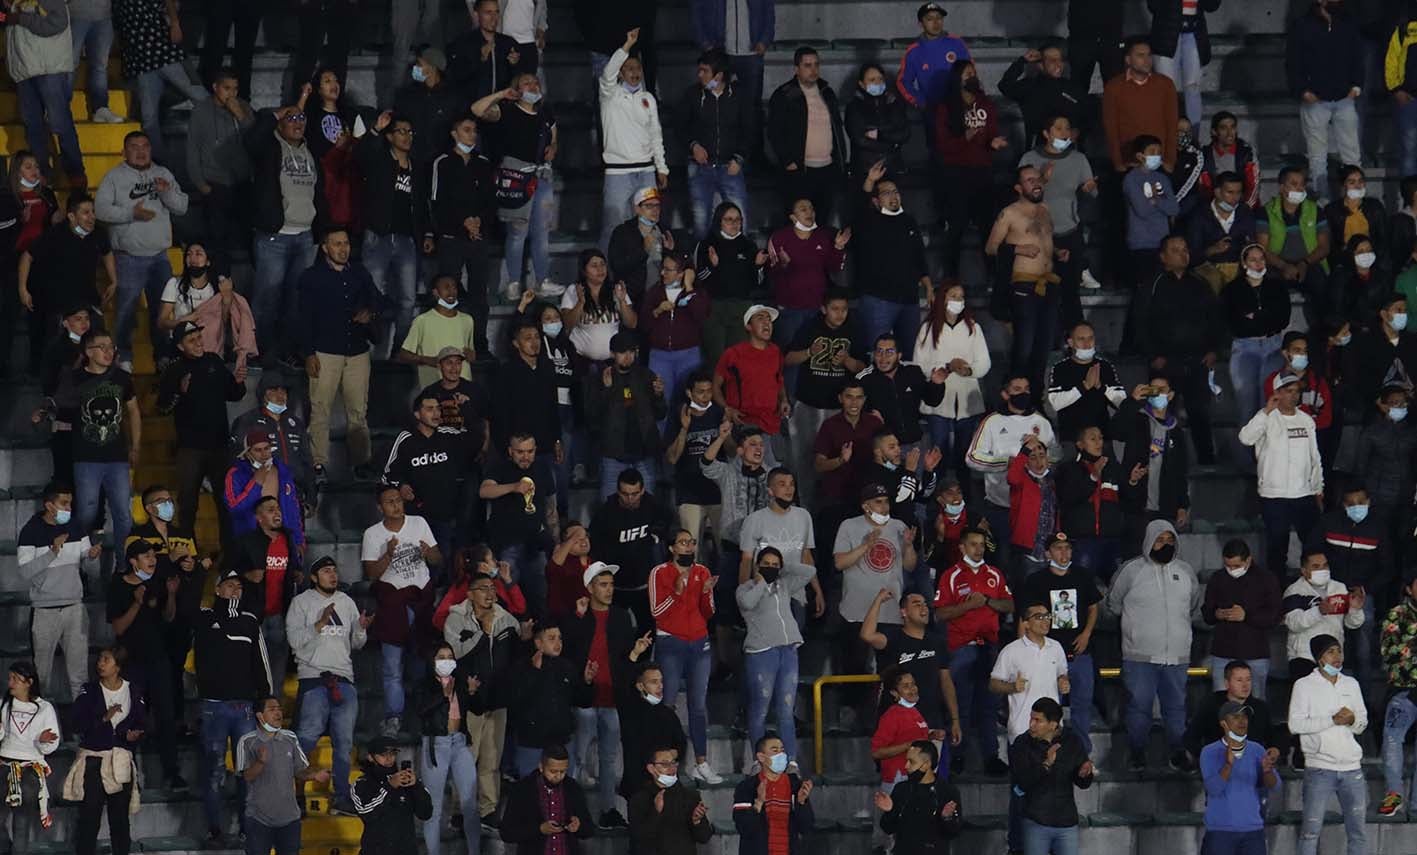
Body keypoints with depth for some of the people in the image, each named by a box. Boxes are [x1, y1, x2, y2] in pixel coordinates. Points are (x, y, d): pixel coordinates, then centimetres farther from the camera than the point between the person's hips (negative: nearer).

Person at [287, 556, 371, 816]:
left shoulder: (346, 602, 16)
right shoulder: (301, 603, 2)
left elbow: (356, 644, 17)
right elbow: (295, 639, -9)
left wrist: (361, 629, -3)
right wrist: (320, 623, -17)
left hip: (343, 679, 5)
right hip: (313, 677, -5)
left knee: (344, 742, 6)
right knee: (308, 737, -14)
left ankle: (341, 799, 11)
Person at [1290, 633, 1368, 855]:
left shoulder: (1351, 685, 13)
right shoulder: (1304, 685, -1)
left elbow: (1362, 724, 17)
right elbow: (1295, 724, -11)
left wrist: (1352, 720, -7)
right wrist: (1332, 720, -15)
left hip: (1352, 768, 5)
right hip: (1320, 768, -5)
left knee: (1358, 831, 7)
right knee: (1312, 829, -4)